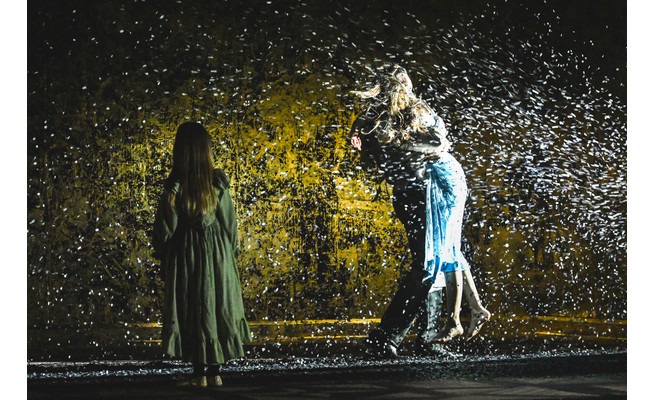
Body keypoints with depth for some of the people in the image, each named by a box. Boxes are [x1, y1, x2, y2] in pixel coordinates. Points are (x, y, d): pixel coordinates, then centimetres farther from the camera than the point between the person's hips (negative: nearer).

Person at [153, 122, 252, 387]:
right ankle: (214, 372, 14)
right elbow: (229, 221, 2)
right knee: (216, 306, 11)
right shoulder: (218, 182, -5)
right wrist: (229, 252, 14)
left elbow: (166, 228, -9)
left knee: (191, 309, 4)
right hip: (217, 254, 3)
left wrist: (161, 253, 8)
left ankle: (198, 374, 6)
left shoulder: (175, 185, -14)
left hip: (185, 255, -3)